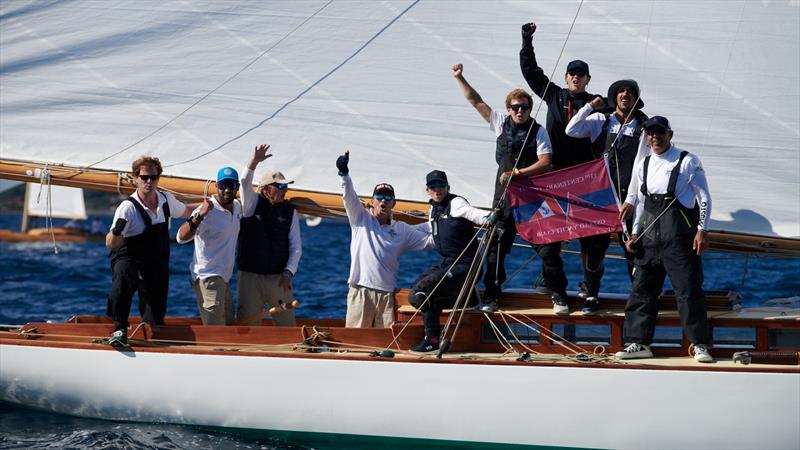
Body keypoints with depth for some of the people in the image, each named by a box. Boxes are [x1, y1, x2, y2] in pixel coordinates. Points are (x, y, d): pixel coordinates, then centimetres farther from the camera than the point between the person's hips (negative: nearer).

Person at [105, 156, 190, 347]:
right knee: (123, 281, -41)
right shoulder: (128, 208, -18)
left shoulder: (166, 200, 1)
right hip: (129, 259, -5)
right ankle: (120, 330, -37)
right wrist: (116, 232, -42)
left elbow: (184, 212, 26)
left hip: (157, 266, 5)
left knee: (155, 316, 5)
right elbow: (110, 244, -23)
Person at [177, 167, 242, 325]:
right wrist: (199, 216, -46)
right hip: (207, 277, -9)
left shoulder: (237, 206, 8)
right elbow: (181, 238, -33)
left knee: (229, 326, 16)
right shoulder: (207, 210, -19)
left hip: (224, 277, 9)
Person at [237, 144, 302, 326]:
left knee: (287, 323, -1)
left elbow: (296, 247, 4)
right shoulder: (252, 204, 4)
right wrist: (254, 161, -33)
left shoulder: (289, 211, 6)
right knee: (247, 323, -1)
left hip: (279, 278, 1)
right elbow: (245, 182, -16)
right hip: (250, 275, -1)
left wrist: (288, 273, -8)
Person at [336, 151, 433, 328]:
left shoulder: (402, 229, 15)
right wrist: (344, 174, -21)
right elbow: (349, 197, -5)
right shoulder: (361, 219, 10)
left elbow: (429, 241, 13)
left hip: (387, 294, 2)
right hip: (360, 292, -2)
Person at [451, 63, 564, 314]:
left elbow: (545, 163, -10)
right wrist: (459, 78, 3)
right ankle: (490, 296, 15)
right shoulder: (501, 123, 7)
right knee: (496, 247, 5)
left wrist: (518, 173, -17)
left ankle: (559, 297, 3)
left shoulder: (539, 131, -2)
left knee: (547, 247, -4)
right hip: (504, 197, 3)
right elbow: (475, 101, 9)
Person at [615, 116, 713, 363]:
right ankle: (639, 342, 11)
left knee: (688, 287, -7)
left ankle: (700, 344, 0)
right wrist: (635, 233, 15)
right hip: (651, 235, 6)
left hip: (679, 234, -6)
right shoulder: (645, 165, 15)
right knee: (642, 288, 4)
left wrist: (701, 230, -10)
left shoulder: (688, 162, -3)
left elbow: (704, 198, -3)